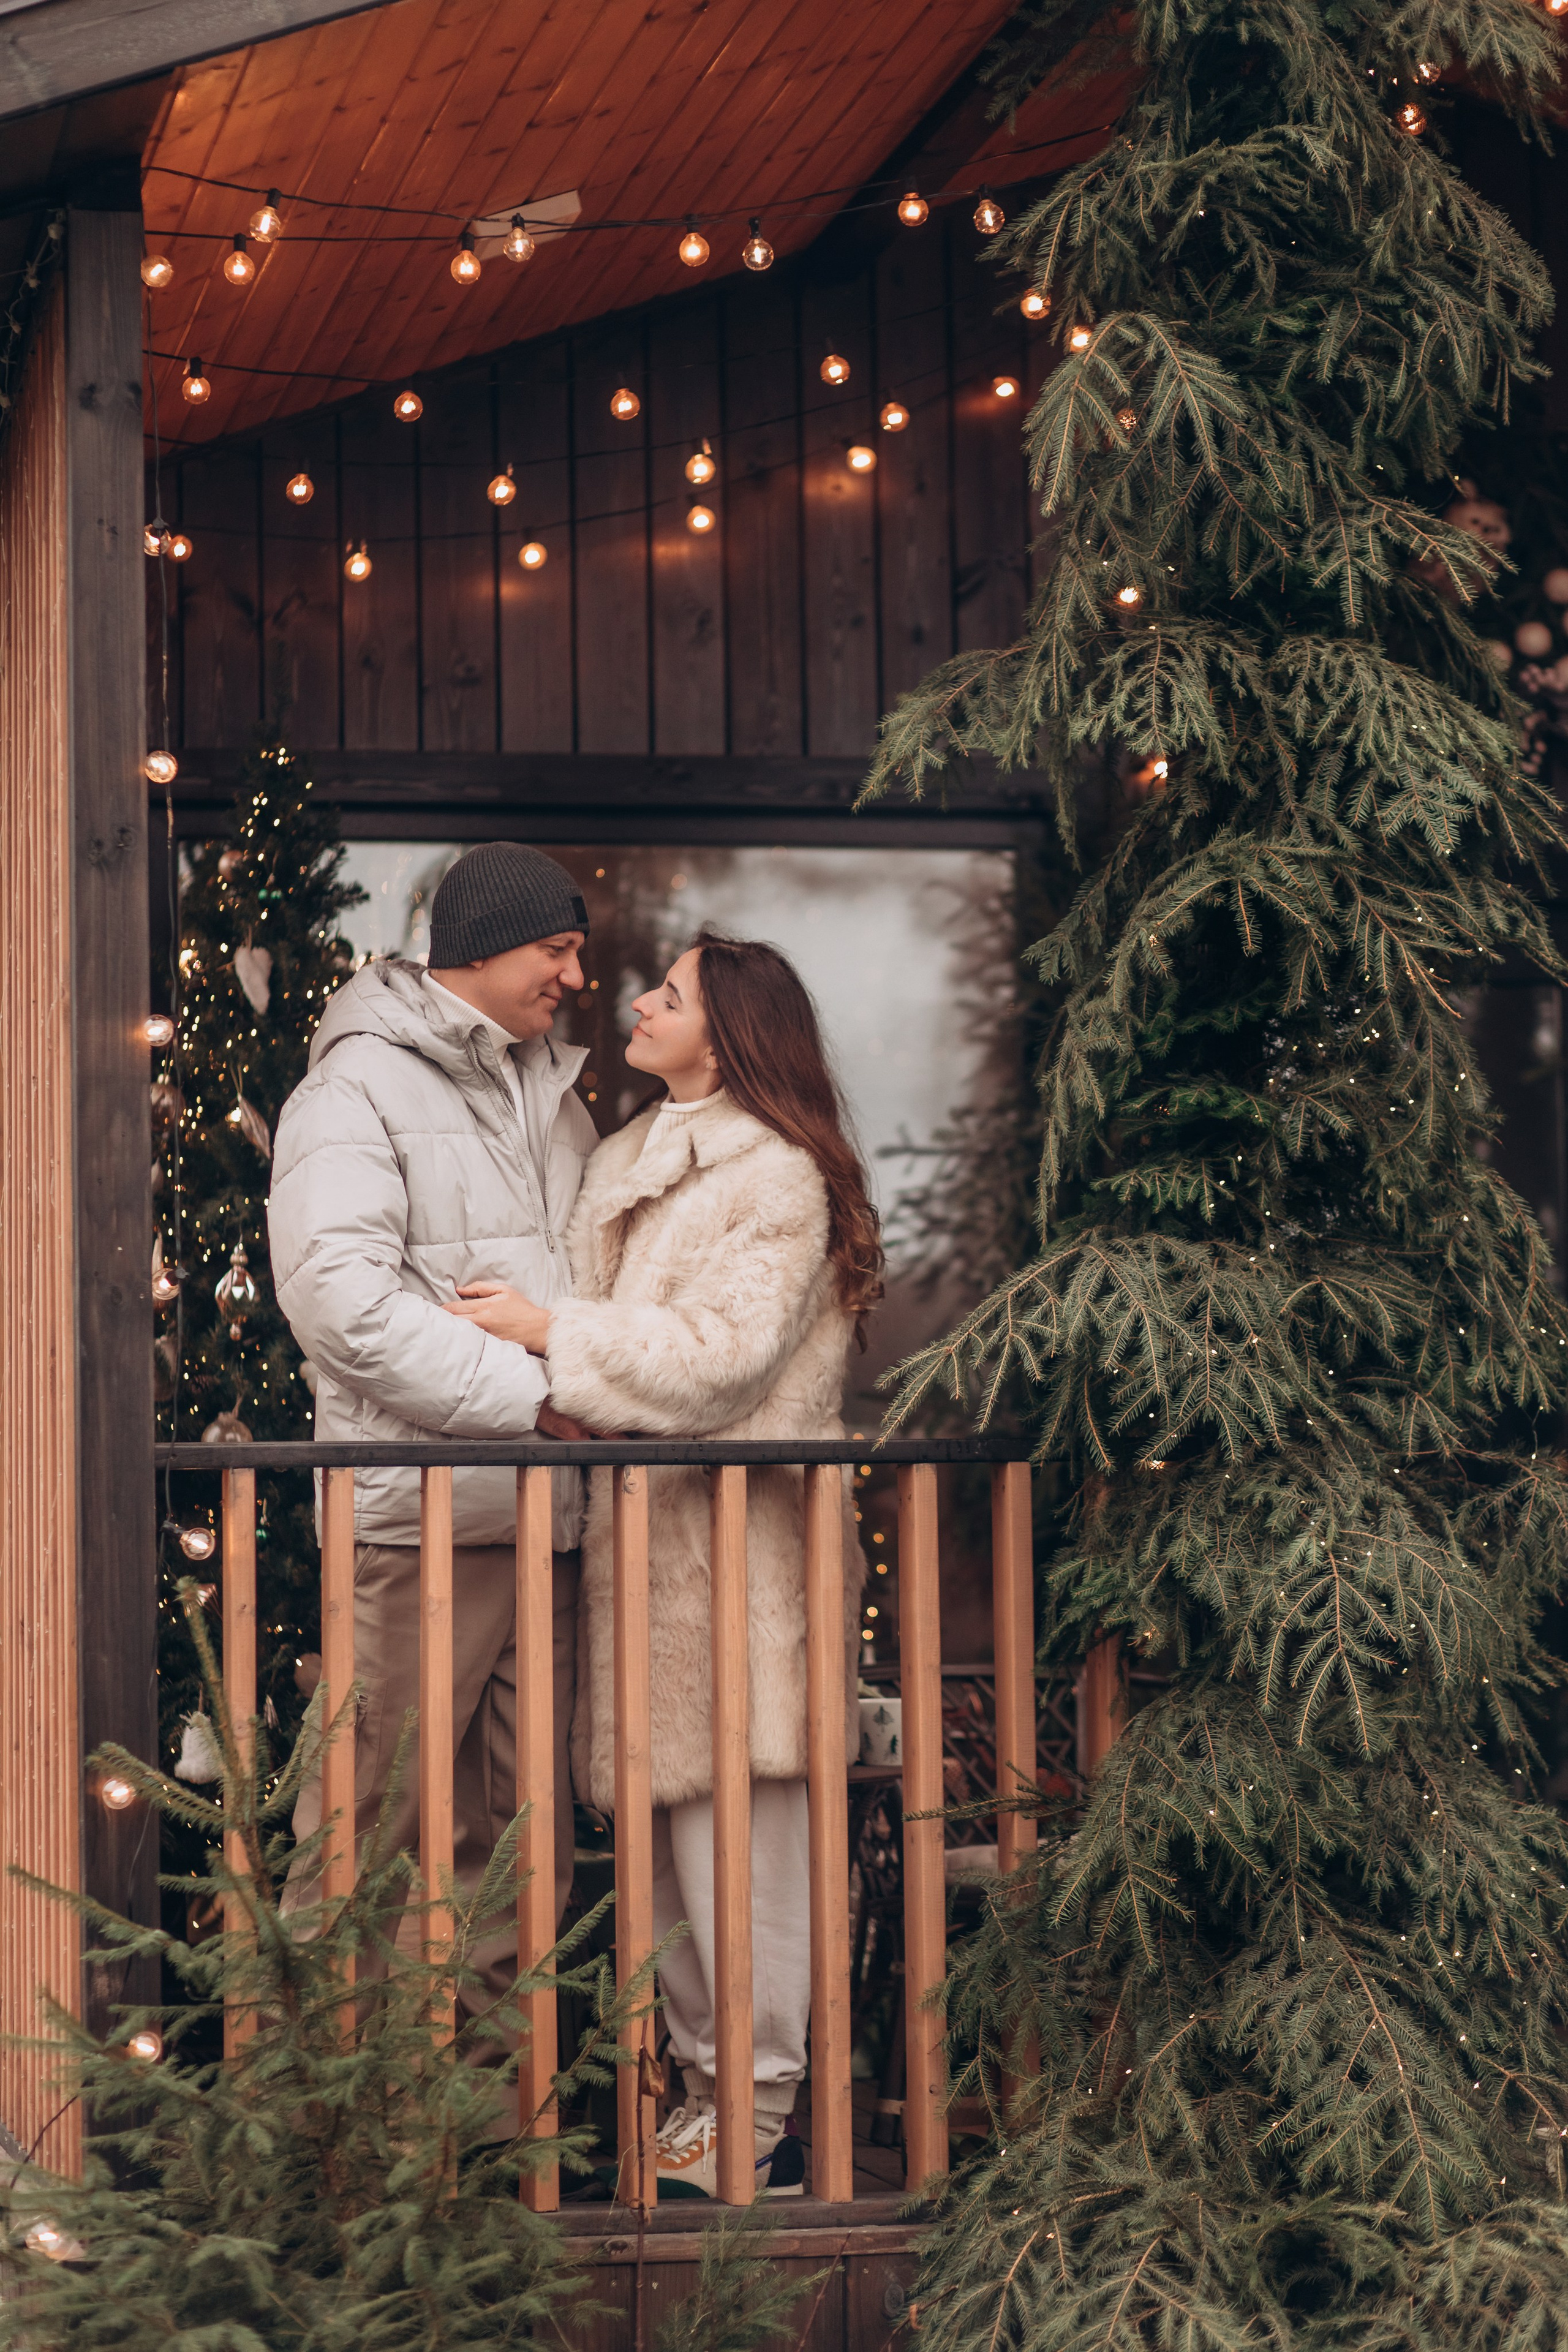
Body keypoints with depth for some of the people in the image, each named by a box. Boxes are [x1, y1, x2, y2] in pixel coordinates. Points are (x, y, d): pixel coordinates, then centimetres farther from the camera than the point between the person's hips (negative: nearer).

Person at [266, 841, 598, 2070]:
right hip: (422, 1510, -8)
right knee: (376, 1809, -8)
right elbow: (341, 1292, -16)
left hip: (544, 1508, 8)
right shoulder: (364, 1084, -4)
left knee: (521, 1829, 9)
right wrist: (529, 1393, -15)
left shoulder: (553, 1100, 21)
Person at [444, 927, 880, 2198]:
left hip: (737, 1544, -9)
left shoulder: (779, 1180, -10)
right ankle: (711, 2080, 20)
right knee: (666, 1834, 11)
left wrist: (550, 1330, -13)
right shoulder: (632, 1160, 17)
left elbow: (716, 1355, -18)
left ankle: (753, 2123, -1)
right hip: (638, 1537, 9)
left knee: (738, 1840, -6)